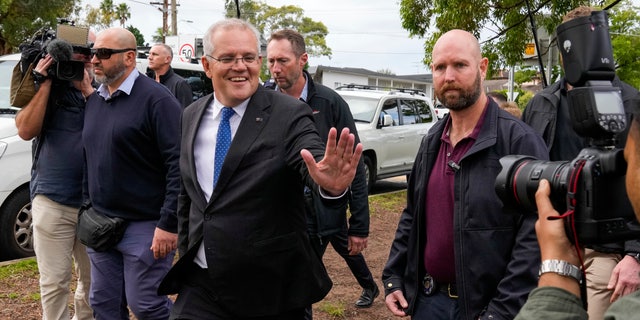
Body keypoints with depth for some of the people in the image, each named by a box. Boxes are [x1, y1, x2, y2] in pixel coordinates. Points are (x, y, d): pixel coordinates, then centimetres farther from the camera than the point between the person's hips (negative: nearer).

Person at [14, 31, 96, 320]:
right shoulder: (46, 87, 4)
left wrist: (87, 90, -14)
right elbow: (26, 130, -9)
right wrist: (46, 83, -11)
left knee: (94, 278, 13)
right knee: (54, 282, 1)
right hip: (52, 203, -2)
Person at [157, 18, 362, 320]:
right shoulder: (191, 117, 4)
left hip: (270, 287, -3)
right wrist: (185, 249, 15)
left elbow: (312, 162, -29)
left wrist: (329, 184, -50)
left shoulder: (289, 114, -12)